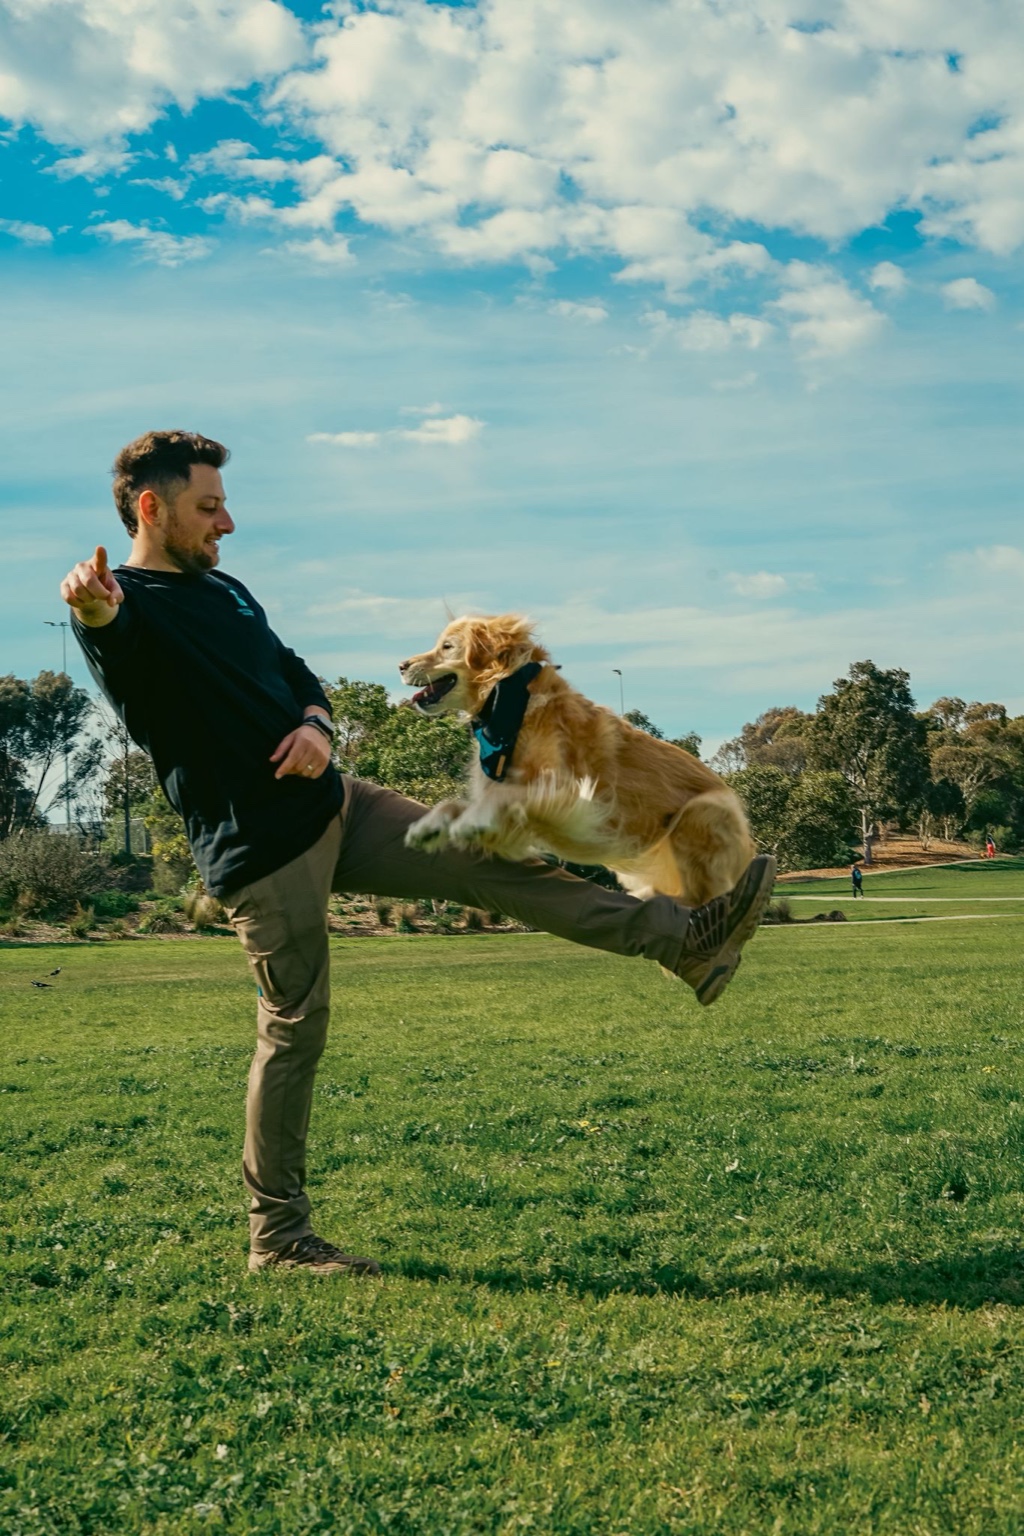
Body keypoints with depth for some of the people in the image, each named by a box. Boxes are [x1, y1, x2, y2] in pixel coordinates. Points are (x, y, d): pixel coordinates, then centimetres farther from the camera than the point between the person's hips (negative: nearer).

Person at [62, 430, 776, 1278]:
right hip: (262, 852, -8)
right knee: (294, 1031, -2)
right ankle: (277, 1234, 12)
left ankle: (682, 939, 9)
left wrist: (314, 724, -2)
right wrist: (93, 608, -61)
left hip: (336, 804, 8)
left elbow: (296, 671, 22)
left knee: (500, 864, 4)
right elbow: (109, 635, -35)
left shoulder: (225, 590, 16)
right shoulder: (129, 604, -10)